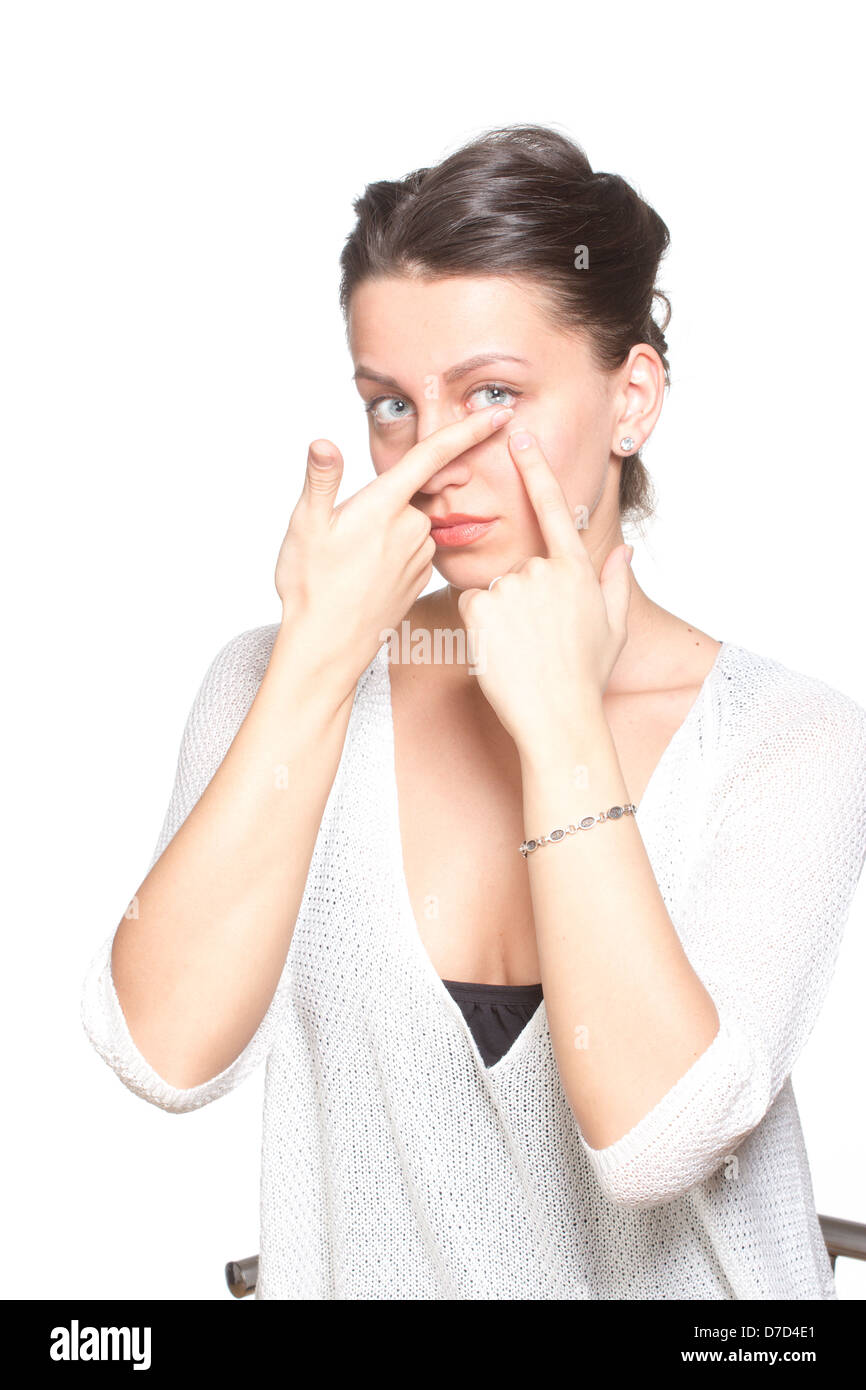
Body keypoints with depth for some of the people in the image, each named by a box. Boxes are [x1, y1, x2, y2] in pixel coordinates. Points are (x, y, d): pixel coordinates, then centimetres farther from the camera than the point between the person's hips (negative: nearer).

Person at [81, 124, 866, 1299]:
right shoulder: (278, 680, -3)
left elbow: (655, 1135, -19)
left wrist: (561, 716, -18)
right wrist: (323, 653, -18)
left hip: (674, 1275, -1)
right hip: (356, 1270, 1)